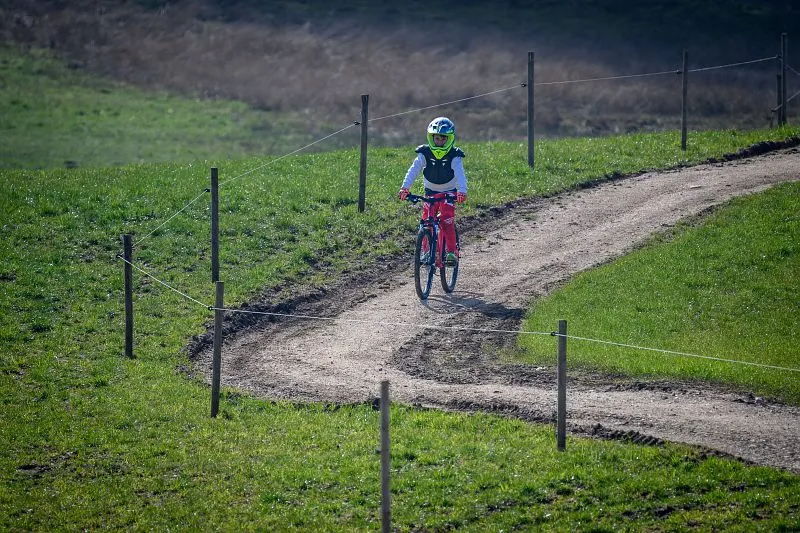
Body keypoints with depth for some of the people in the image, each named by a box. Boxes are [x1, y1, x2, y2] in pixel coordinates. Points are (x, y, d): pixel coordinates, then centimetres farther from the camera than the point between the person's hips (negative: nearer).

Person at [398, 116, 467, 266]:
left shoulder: (454, 156, -14)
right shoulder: (425, 154, -10)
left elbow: (460, 174, -27)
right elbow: (414, 170, -20)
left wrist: (462, 191, -45)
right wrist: (405, 187, -36)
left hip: (448, 192, -2)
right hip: (430, 192, 2)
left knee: (447, 220, -20)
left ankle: (451, 251, -15)